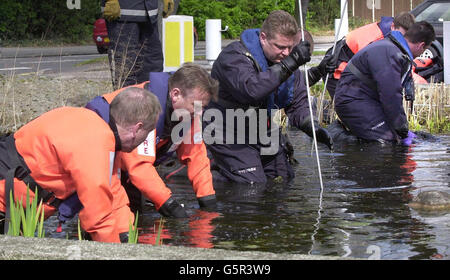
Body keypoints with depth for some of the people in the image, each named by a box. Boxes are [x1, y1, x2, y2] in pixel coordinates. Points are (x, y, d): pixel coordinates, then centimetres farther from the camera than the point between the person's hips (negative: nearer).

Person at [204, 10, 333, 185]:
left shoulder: (287, 59, 1)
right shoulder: (234, 57, -24)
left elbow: (297, 103, 3)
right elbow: (251, 90, -44)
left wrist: (310, 126, -18)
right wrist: (288, 64, -46)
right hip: (229, 134, -8)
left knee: (284, 178, 13)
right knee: (253, 185, -16)